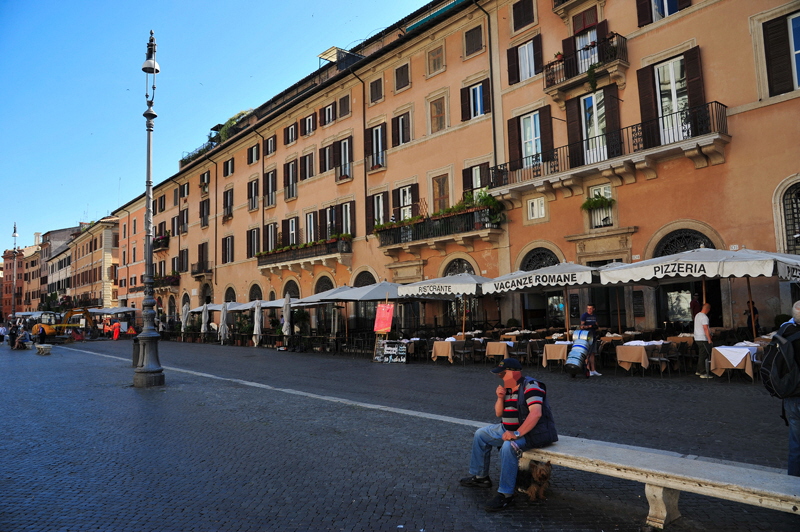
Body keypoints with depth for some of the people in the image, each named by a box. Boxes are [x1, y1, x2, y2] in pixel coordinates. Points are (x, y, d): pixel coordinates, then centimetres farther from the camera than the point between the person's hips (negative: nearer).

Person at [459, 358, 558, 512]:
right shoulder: (507, 388, 7)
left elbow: (536, 413, -33)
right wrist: (500, 398, -8)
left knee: (508, 446, -36)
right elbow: (498, 413, 13)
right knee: (481, 435, 11)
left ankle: (506, 494, -26)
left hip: (533, 431, -10)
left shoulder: (530, 386, -20)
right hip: (509, 429, 10)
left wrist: (516, 434, -38)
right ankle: (480, 476, 22)